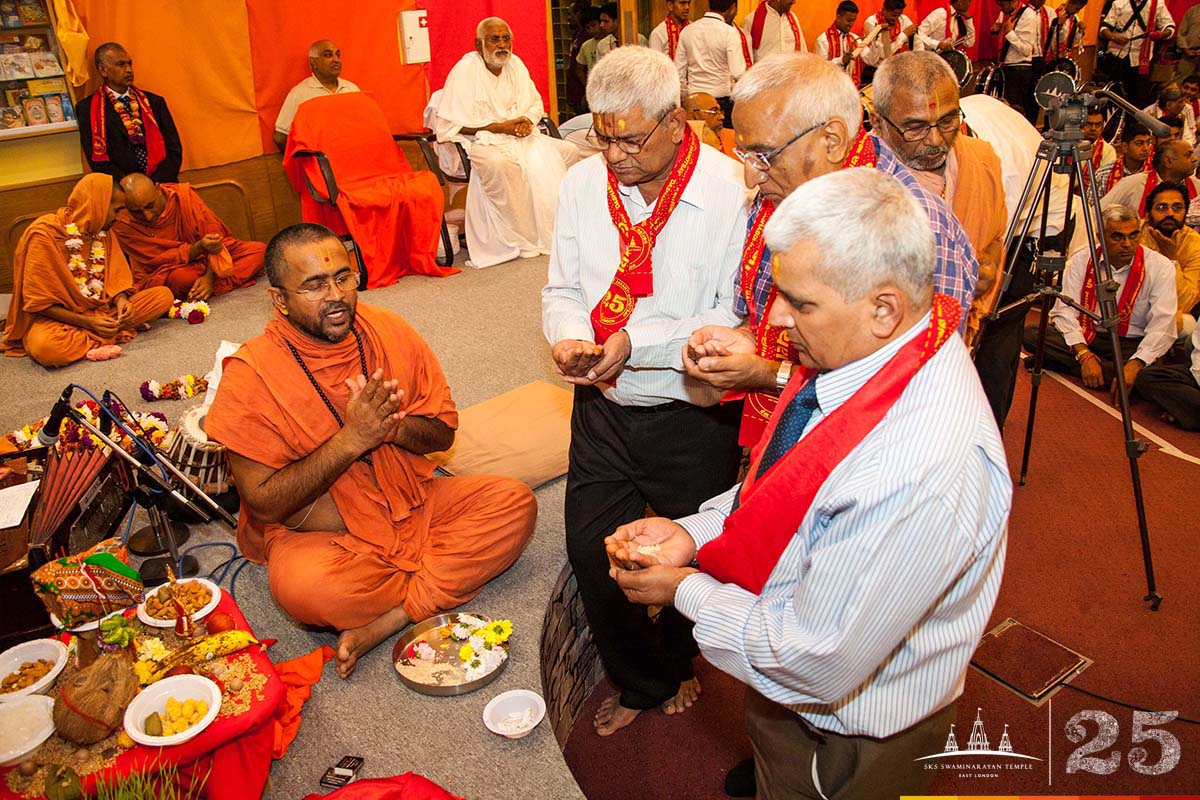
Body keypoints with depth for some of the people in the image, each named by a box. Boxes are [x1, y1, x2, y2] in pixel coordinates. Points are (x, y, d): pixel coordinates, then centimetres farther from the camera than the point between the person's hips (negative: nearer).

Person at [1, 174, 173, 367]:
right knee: (43, 346, -41)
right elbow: (38, 302, -14)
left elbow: (116, 277, 9)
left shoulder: (103, 232, 4)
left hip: (102, 310, 6)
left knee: (164, 295, -10)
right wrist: (86, 322, -23)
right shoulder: (44, 235, -15)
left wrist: (121, 300, -15)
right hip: (60, 316, -6)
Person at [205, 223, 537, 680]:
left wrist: (392, 426, -19)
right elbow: (265, 505, -15)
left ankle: (382, 623, -21)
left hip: (412, 503, 5)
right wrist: (350, 439, -24)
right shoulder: (249, 376, -14)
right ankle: (440, 588, -11)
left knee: (515, 502, -15)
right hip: (315, 532, -4)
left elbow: (442, 432, 4)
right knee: (303, 586, -37)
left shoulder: (388, 331, -3)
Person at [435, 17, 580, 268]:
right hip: (480, 141, -7)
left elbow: (536, 103, 17)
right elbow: (452, 122, -16)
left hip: (519, 135, 7)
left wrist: (528, 120, -9)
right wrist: (499, 127, -19)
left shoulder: (515, 64, 9)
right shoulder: (465, 70, -11)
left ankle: (555, 225, -3)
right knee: (500, 164, -41)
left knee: (568, 152, -6)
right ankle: (523, 240, -30)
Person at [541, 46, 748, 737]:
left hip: (693, 417, -4)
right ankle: (641, 681, 41)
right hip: (602, 409, 4)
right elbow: (562, 289, 6)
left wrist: (636, 342, -27)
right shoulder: (584, 182, -2)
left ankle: (676, 662, 51)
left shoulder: (730, 190, -18)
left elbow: (731, 318, -19)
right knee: (592, 551, 13)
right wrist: (569, 338, -16)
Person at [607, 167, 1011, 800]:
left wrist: (686, 589, -18)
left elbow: (817, 661, -31)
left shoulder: (920, 471, -39)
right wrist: (692, 533, -8)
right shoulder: (854, 352, -11)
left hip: (847, 746, -7)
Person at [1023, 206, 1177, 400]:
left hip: (1131, 345, -1)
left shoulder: (1161, 267, -7)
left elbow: (1162, 327, -15)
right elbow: (1065, 311, -8)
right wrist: (1085, 355, -24)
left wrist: (1134, 365, -32)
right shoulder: (1081, 260, -2)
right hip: (1084, 338, 1)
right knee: (1031, 334, -22)